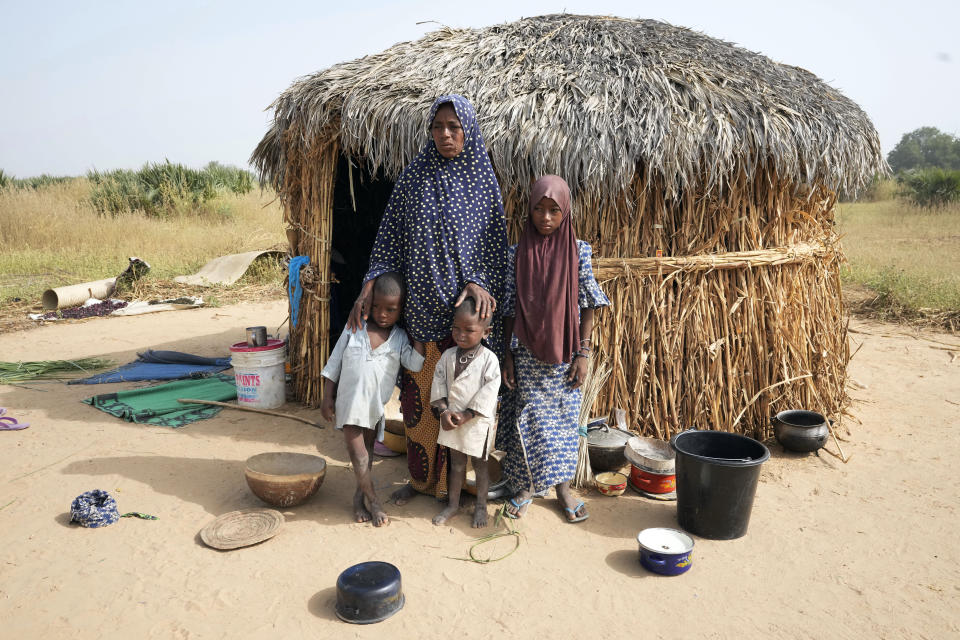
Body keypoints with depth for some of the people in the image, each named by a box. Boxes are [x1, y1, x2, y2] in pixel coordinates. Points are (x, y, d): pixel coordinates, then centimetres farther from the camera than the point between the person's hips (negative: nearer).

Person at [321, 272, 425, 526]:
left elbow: (415, 364, -17)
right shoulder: (354, 329, -3)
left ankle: (360, 494, 32)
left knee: (367, 452, 14)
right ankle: (372, 500, 16)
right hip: (350, 403, -1)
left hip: (376, 407, 1)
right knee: (357, 453, 0)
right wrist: (327, 397, 0)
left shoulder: (400, 338, -1)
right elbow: (334, 364, 2)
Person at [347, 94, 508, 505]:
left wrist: (479, 282, -15)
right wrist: (370, 284, -7)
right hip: (419, 308, 2)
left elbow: (495, 244, 2)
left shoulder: (483, 181, 1)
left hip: (464, 308, -2)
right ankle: (421, 478, 27)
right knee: (417, 394, 9)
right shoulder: (414, 177, 5)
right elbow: (390, 237, 5)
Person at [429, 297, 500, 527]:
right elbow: (439, 383, 3)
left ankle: (481, 506, 27)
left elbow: (488, 392, -16)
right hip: (452, 419, 4)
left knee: (480, 464, 11)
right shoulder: (448, 356, 0)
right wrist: (443, 411, -10)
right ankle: (453, 504, 30)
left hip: (478, 421, -3)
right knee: (456, 463, 16)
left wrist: (466, 416, -18)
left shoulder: (489, 359, -13)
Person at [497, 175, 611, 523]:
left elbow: (588, 306, -1)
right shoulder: (517, 253, -3)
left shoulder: (579, 251, -4)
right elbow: (509, 308, 1)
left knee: (565, 417, 11)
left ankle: (563, 486, 28)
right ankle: (526, 485, 25)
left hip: (565, 353, 0)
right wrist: (507, 355, 0)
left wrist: (583, 354, -4)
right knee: (530, 418, 6)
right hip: (528, 353, 0)